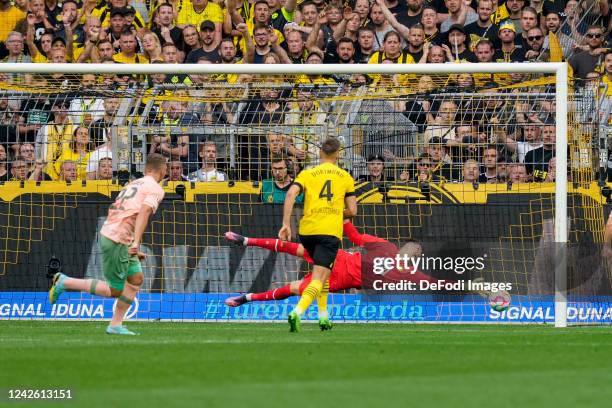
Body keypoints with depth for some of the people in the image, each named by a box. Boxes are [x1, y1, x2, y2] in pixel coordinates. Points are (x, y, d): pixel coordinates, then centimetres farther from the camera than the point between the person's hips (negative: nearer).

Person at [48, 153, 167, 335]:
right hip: (116, 241, -9)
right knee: (114, 291, 0)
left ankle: (116, 325, 12)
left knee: (136, 278, 13)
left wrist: (133, 248, 28)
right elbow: (144, 212, -24)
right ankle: (65, 282, 1)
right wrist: (136, 242, -34)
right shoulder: (155, 189, -6)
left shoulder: (134, 184, 21)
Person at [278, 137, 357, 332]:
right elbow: (352, 211, 11)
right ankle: (297, 312, -34)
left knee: (322, 273, 26)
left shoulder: (307, 174, 10)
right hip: (331, 232, -3)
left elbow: (291, 194, -7)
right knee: (319, 279, -9)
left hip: (307, 230, 3)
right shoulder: (345, 177, 12)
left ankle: (323, 316, 25)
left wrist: (286, 224, -9)